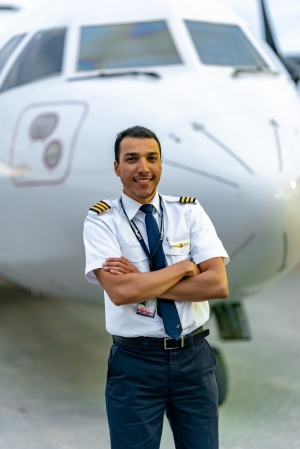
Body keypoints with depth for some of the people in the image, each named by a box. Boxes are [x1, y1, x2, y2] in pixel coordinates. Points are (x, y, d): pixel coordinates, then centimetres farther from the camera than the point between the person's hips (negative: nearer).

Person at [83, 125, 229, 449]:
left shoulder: (189, 212, 1)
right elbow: (120, 291, -21)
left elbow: (218, 284, -11)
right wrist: (185, 267, -13)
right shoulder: (101, 221, -6)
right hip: (134, 364, -2)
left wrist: (143, 282, -16)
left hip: (194, 358, 3)